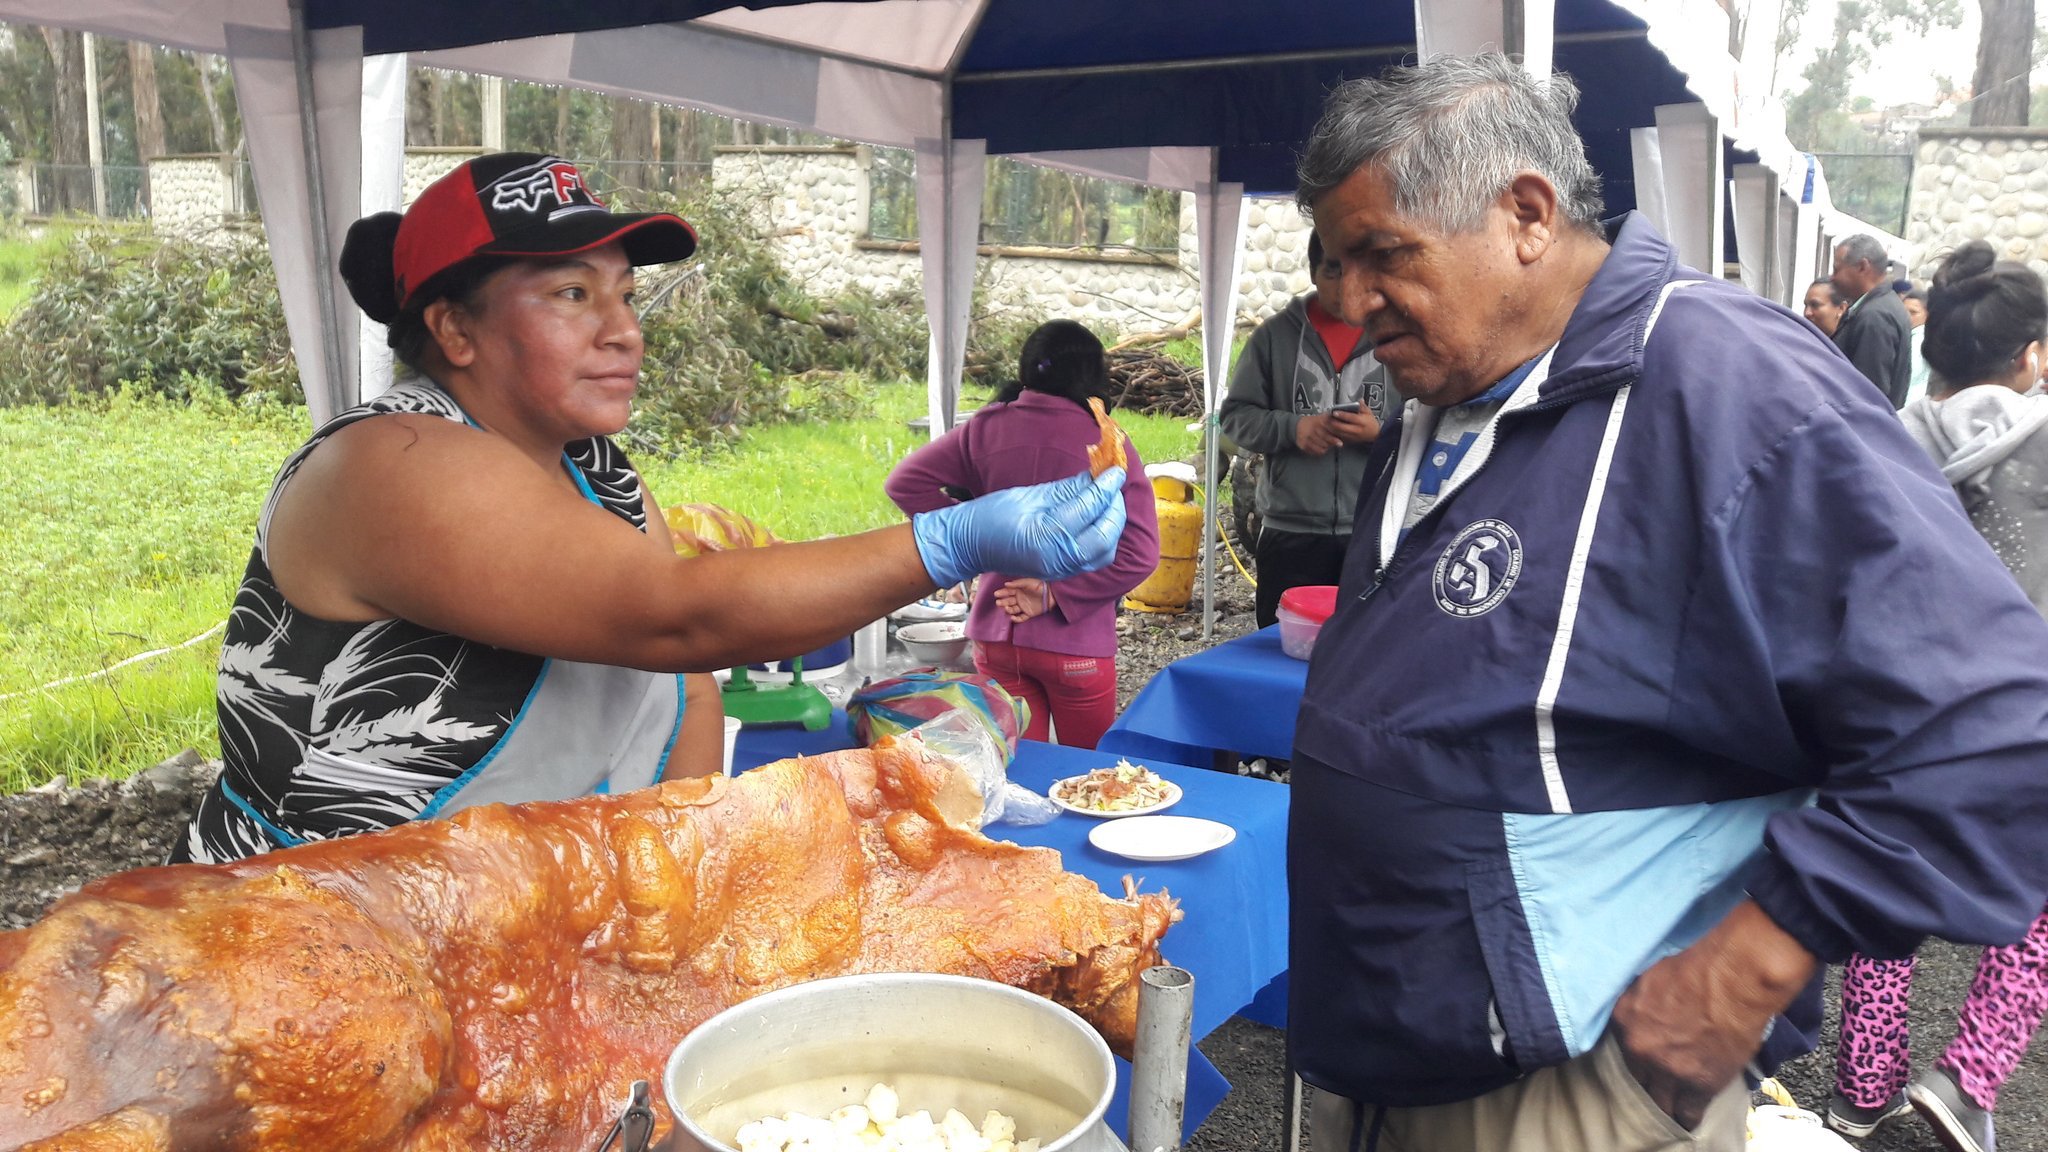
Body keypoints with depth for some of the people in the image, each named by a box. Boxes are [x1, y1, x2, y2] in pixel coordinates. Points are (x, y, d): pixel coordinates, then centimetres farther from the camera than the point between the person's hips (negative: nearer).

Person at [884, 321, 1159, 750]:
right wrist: (1056, 594, -14)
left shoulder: (986, 429, -3)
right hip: (1077, 644, -3)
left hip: (996, 637, 3)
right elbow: (1139, 552, -19)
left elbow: (904, 483, -2)